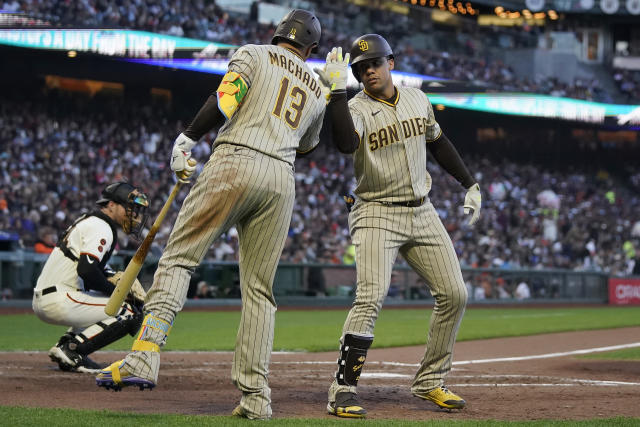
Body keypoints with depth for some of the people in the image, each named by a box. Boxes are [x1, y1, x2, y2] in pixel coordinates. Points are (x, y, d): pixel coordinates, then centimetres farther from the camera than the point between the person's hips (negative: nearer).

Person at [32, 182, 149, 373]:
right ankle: (71, 350, -14)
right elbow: (86, 270, -23)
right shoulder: (101, 228, -10)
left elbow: (95, 266, 26)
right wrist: (116, 290, -8)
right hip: (58, 300, -10)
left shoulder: (89, 220, 22)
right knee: (131, 314, -12)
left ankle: (65, 345, 10)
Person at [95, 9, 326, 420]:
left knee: (178, 258, -3)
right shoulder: (317, 90, 25)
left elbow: (226, 98, -7)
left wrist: (187, 139, -4)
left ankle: (145, 355, -22)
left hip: (234, 164, -4)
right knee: (259, 288, 7)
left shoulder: (253, 54, 12)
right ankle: (255, 395, 0)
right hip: (282, 180, 4)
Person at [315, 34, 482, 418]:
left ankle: (430, 382, 17)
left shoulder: (417, 99, 6)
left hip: (422, 213, 6)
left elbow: (438, 142, 21)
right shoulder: (357, 109, -12)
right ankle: (343, 391, -18)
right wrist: (337, 91, -38)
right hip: (377, 214, -6)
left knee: (455, 295, 3)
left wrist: (470, 184, 19)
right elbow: (346, 143, -35)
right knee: (371, 297, -22)